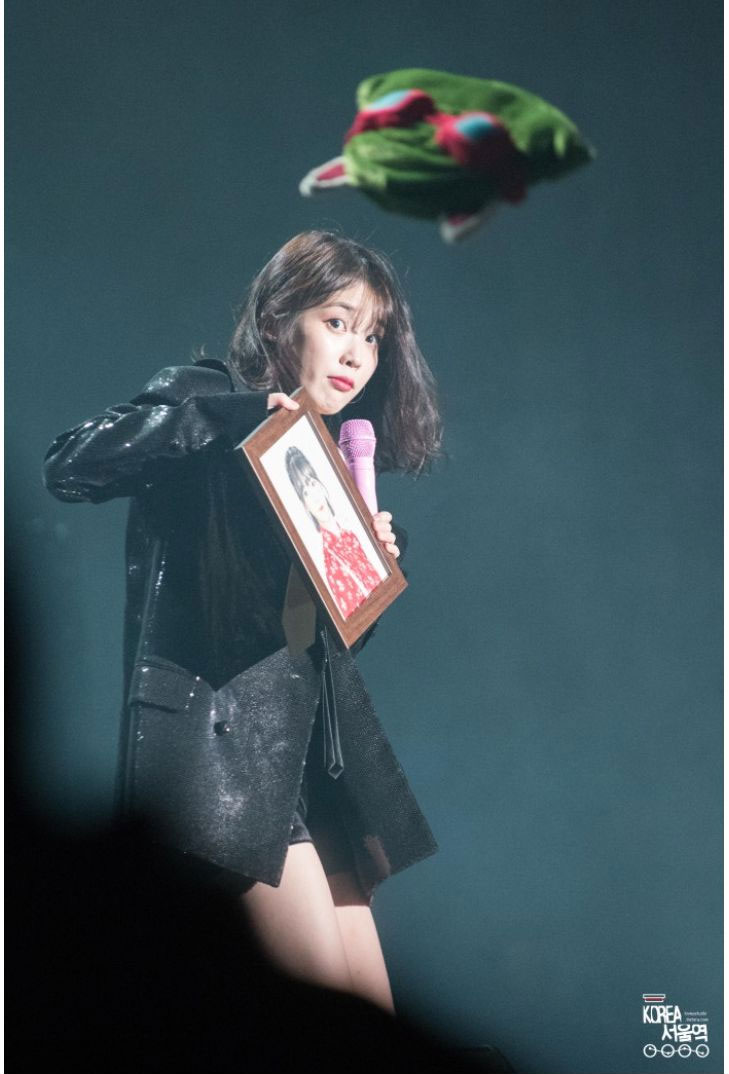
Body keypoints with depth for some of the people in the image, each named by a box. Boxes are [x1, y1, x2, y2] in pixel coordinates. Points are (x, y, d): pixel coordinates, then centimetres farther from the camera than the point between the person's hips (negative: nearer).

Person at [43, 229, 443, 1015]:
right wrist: (230, 417, -19)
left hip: (320, 746, 8)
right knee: (337, 1003, -15)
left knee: (373, 1009, 1)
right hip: (222, 733, -7)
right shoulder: (203, 397, 2)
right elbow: (71, 466, -16)